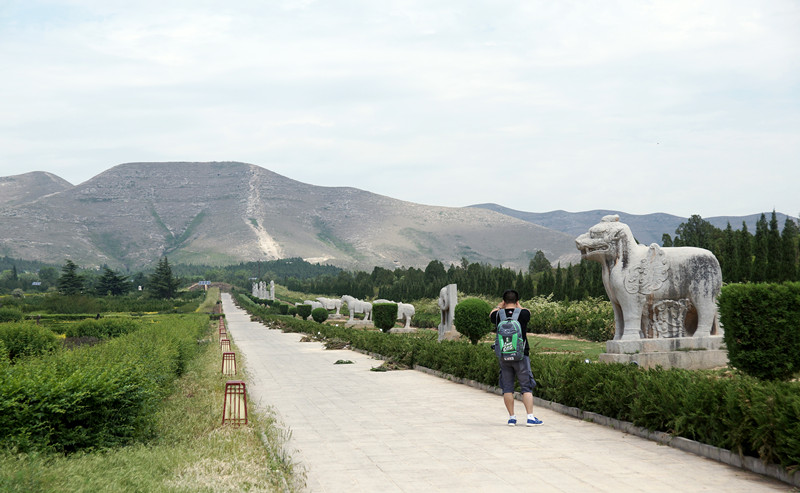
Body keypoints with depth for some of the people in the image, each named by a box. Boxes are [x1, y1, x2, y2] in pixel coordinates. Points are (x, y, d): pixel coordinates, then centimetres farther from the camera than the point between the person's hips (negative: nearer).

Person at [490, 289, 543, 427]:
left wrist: (500, 305, 38)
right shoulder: (523, 313, -7)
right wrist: (518, 306, 34)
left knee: (507, 388, 8)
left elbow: (491, 314, 23)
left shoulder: (498, 315, -2)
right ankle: (530, 417, -3)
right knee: (526, 388, 2)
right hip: (521, 356, -2)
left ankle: (512, 418, 8)